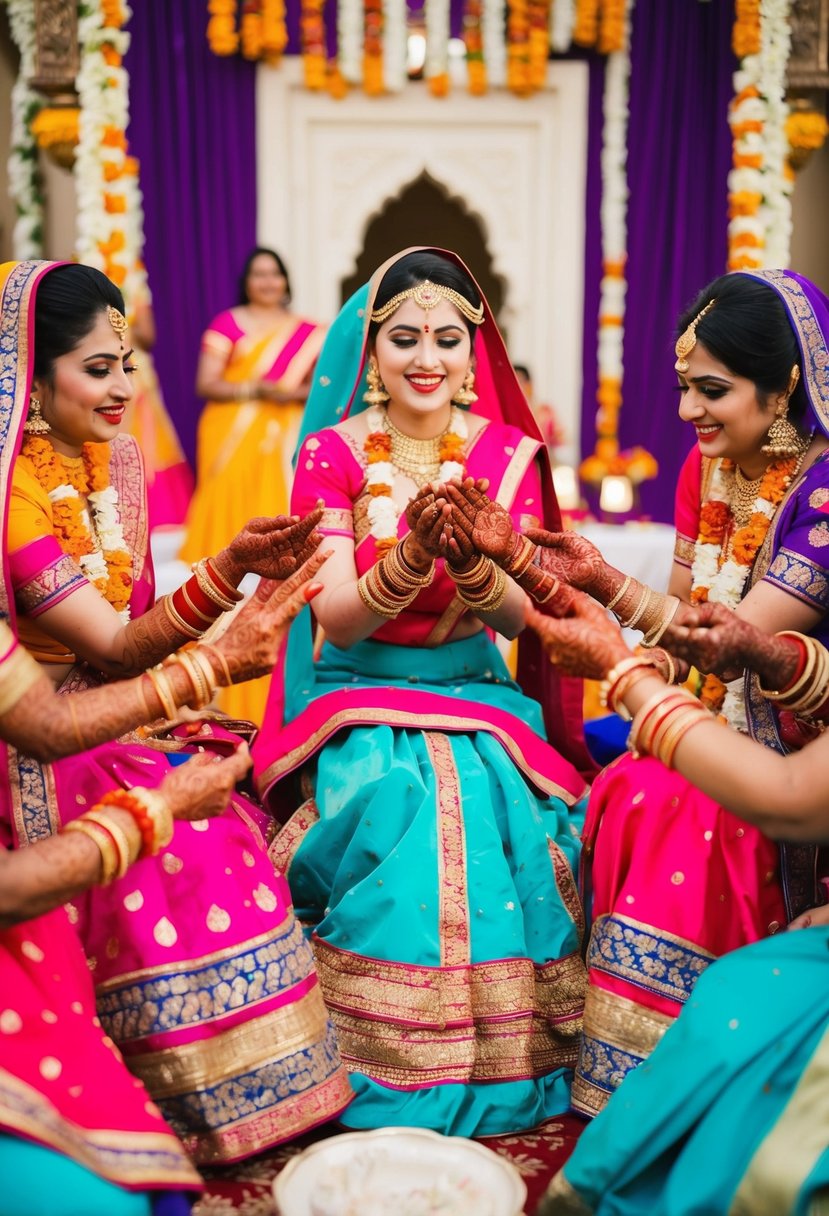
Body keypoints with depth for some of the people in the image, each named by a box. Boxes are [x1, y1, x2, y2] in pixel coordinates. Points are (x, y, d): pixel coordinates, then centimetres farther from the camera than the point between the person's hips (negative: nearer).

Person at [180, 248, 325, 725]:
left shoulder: (308, 333, 12)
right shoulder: (227, 323, 5)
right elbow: (205, 384, -3)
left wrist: (294, 394, -11)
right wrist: (255, 389, -16)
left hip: (282, 445, 2)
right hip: (232, 442, -2)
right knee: (232, 528, -6)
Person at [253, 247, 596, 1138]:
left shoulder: (510, 456, 3)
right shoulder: (330, 455, -2)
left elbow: (521, 615, -7)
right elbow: (338, 622, -10)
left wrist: (470, 556, -30)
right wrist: (413, 555, -29)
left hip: (479, 695, 2)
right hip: (361, 703, -1)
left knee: (492, 804, -27)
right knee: (392, 805, -30)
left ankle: (506, 1063, -5)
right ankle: (390, 1080, -10)